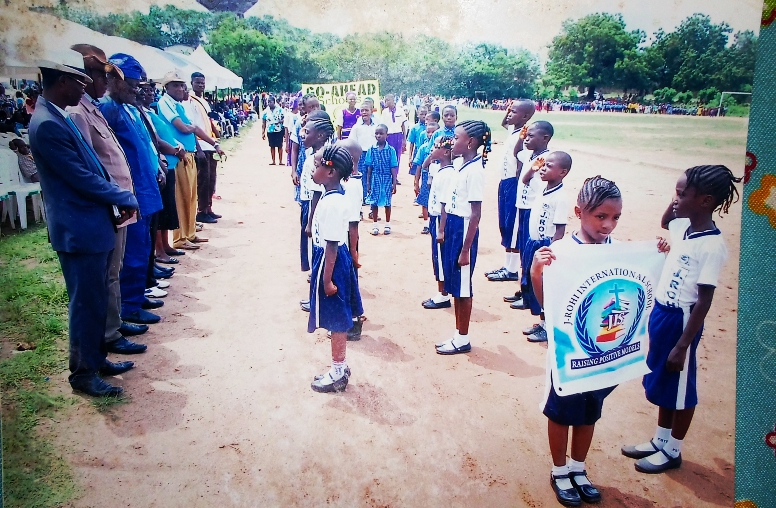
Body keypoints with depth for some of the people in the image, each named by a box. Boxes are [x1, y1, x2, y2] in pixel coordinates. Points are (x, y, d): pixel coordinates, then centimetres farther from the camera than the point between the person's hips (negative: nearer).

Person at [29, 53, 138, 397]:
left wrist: (116, 199, 0)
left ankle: (96, 358, 33)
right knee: (86, 304, 2)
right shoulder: (47, 124, -20)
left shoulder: (58, 118, 12)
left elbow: (93, 167, 14)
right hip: (79, 231, -10)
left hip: (92, 225, 10)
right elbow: (82, 178, -21)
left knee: (96, 300, 18)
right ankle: (83, 373, 17)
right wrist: (126, 199, -10)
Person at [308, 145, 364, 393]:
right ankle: (340, 368, 33)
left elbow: (332, 244, -23)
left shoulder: (332, 203, -24)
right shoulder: (335, 197, 6)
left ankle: (338, 374, 20)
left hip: (331, 263, -10)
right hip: (333, 259, 10)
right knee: (338, 320, 19)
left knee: (336, 321, 4)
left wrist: (327, 279, -19)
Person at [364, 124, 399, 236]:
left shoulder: (391, 150, -5)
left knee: (387, 202, 7)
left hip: (387, 179, -2)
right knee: (374, 202, 5)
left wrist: (394, 183, -5)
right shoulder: (372, 150, 1)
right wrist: (368, 182, 2)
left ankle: (387, 225, 21)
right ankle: (375, 225, 16)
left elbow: (393, 168, -4)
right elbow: (369, 167, 4)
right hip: (375, 179, 2)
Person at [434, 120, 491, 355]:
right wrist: (443, 230, 14)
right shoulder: (462, 167, 9)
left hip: (464, 231, -9)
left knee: (462, 288, 3)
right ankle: (458, 335, 29)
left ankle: (463, 340, 18)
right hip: (452, 229, 9)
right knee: (454, 286, 16)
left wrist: (465, 250, -19)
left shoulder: (474, 171, -18)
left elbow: (476, 214, -20)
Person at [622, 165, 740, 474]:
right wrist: (674, 205, 5)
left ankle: (672, 451, 28)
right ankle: (660, 440, 38)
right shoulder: (683, 226, 0)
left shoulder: (712, 246, -23)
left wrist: (682, 346, -19)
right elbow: (664, 223, 27)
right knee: (660, 383, 21)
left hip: (681, 320, -8)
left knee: (679, 389, 10)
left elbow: (704, 301, -21)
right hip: (660, 312, 8)